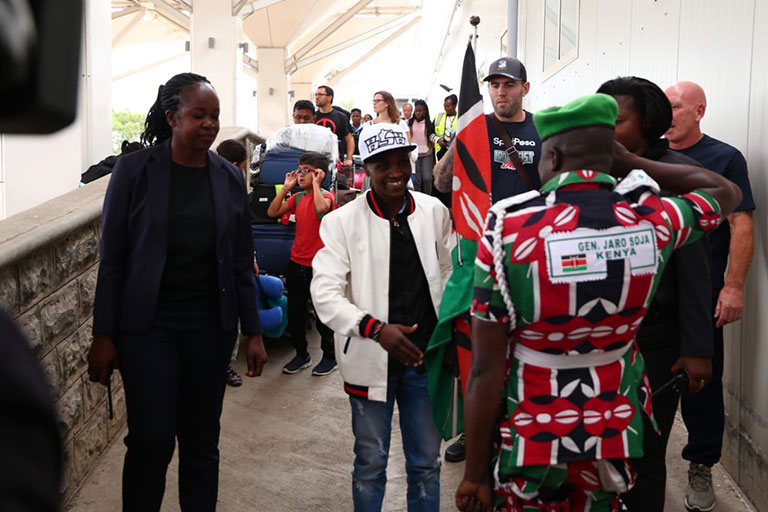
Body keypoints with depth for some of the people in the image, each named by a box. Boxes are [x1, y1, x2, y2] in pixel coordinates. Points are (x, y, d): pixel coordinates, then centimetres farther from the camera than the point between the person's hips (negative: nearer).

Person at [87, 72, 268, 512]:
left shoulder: (229, 178, 5)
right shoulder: (134, 171, -4)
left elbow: (242, 262, 9)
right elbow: (112, 258, -3)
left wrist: (253, 332, 6)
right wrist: (103, 335, -6)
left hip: (211, 323, 3)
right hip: (148, 322, -3)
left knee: (202, 440, 8)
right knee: (152, 438, -6)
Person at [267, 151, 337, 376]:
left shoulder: (325, 195, -10)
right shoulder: (297, 198, 9)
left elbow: (321, 208, -33)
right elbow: (272, 212, 1)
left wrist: (315, 183, -22)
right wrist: (286, 187, 0)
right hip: (296, 263, 6)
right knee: (294, 313, 12)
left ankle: (330, 356, 20)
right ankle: (301, 354, 27)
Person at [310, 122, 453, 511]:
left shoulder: (434, 212, 0)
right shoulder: (342, 221, -8)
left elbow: (448, 273, 11)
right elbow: (325, 293, -13)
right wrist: (376, 328, -26)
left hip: (426, 355, 2)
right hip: (372, 359, -2)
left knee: (426, 463, 14)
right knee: (370, 463, 13)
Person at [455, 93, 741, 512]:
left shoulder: (509, 227, -18)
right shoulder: (652, 219, -10)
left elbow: (487, 369, -16)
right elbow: (726, 192, 14)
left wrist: (475, 475, -7)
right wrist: (628, 161, 10)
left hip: (531, 441, -3)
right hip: (616, 433, 3)